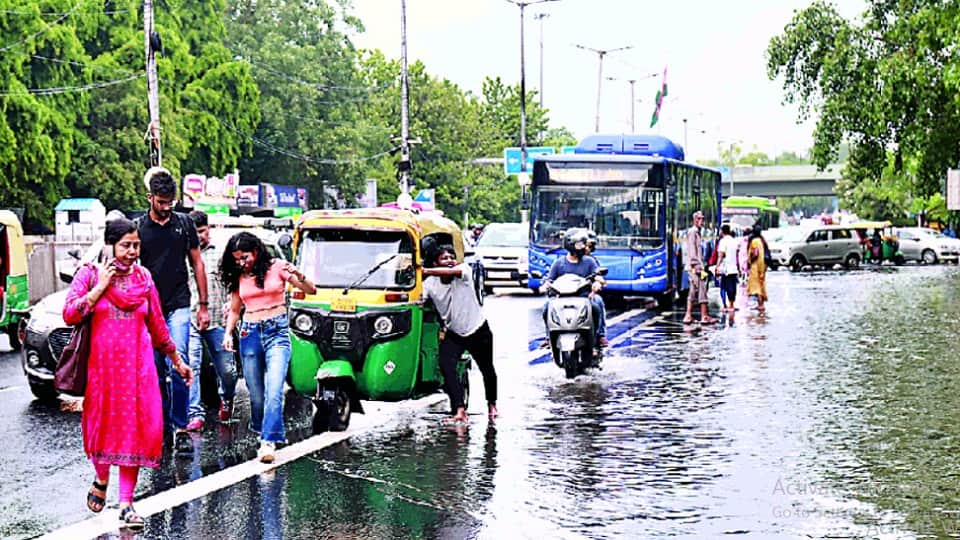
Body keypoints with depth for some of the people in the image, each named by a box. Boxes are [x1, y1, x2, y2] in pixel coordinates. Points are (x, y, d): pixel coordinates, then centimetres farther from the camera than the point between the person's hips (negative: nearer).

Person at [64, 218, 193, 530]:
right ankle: (101, 481, 36)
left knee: (136, 429, -4)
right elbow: (69, 314, -13)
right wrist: (101, 286, -14)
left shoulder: (143, 277, 7)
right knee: (102, 425, 6)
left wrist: (177, 361, 16)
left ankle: (126, 503, 2)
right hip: (101, 364, -2)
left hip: (138, 364, 2)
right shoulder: (90, 274, -1)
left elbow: (157, 325, 14)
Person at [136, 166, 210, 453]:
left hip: (178, 306, -1)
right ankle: (161, 423, 20)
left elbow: (197, 263, 11)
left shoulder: (184, 223, 7)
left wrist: (203, 305, 8)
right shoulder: (138, 227, 4)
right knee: (156, 370, 7)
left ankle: (180, 428, -10)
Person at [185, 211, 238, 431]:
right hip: (190, 322, 0)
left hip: (217, 322, 0)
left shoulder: (220, 255, 10)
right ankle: (195, 415, -7)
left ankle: (226, 399, 34)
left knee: (227, 370, 3)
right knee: (191, 368, -11)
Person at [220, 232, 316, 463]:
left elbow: (311, 290, -2)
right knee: (256, 394, 3)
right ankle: (262, 432, 21)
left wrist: (298, 275, -22)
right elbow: (234, 310, 20)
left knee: (274, 390, -18)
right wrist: (228, 333, 4)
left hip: (277, 332, -4)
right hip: (250, 334, 4)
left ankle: (268, 442, -21)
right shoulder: (239, 277, 10)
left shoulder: (277, 267, 0)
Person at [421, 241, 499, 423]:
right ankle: (459, 411, -25)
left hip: (478, 330, -1)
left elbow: (451, 272, -42)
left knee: (487, 370, 17)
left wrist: (424, 271, -50)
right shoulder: (430, 283, -13)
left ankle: (492, 405, 44)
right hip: (453, 333, 1)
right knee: (446, 366, -23)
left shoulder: (464, 270, -20)